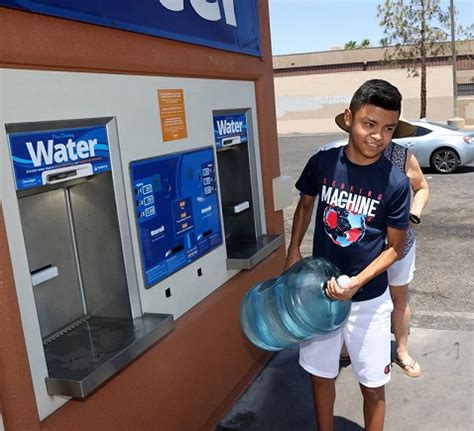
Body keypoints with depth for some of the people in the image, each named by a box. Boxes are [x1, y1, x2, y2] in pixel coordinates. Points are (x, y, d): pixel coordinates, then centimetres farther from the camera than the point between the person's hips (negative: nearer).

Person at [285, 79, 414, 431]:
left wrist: (358, 282, -21)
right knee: (321, 374, 19)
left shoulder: (396, 183, -17)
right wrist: (294, 251, 2)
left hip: (369, 300, -2)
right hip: (320, 292, 2)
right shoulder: (322, 163, -11)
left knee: (373, 386, 12)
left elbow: (395, 246, -8)